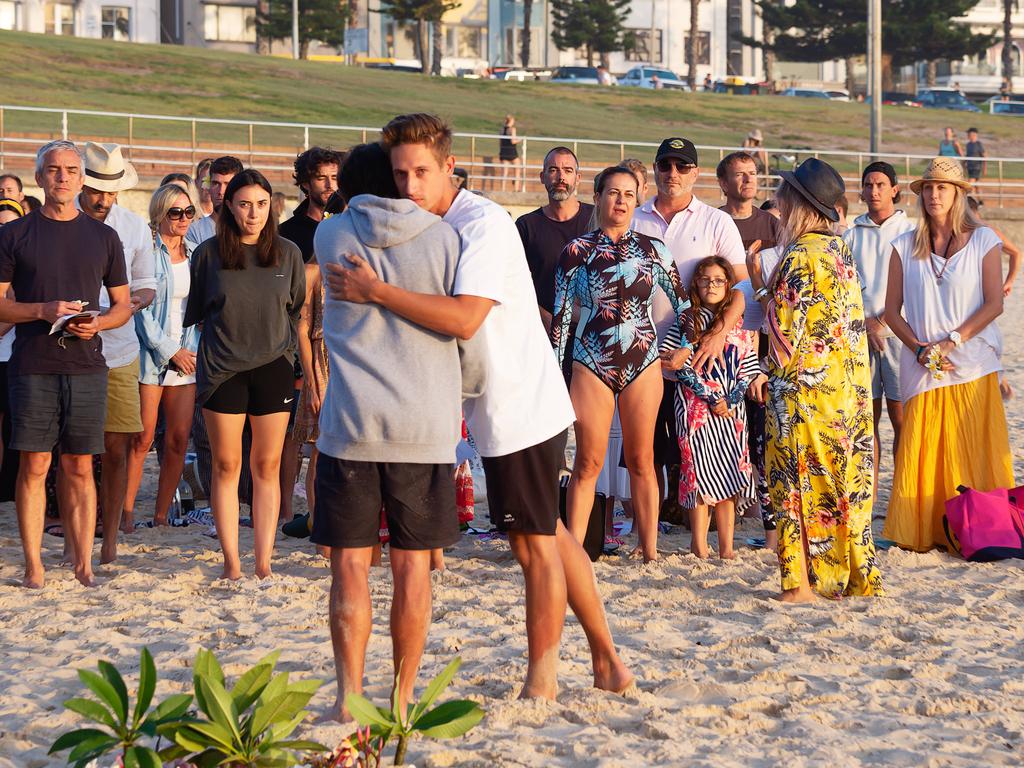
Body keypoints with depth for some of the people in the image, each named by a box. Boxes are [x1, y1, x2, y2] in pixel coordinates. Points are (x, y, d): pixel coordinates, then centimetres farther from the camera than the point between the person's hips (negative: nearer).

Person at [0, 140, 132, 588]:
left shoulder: (103, 237, 11)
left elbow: (124, 305, 14)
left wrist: (98, 322, -7)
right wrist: (44, 310, -14)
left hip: (86, 365, 2)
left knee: (80, 468, 3)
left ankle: (83, 565, 7)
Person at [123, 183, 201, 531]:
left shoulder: (194, 255, 14)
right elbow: (140, 309, -8)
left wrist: (193, 349, 6)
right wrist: (169, 351, -10)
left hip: (186, 356, 5)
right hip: (150, 355, -5)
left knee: (179, 439, 1)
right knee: (142, 439, -7)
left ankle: (161, 515, 8)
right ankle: (126, 513, 0)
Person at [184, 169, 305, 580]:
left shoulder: (287, 253, 6)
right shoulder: (208, 253, 2)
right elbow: (194, 312, 12)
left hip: (273, 367, 1)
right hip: (221, 370, -1)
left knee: (267, 468, 2)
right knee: (226, 467, 0)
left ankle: (264, 562, 5)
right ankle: (231, 562, 6)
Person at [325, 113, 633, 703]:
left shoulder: (483, 223, -21)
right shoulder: (431, 227, 7)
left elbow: (464, 319, -34)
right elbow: (439, 317, 16)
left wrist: (375, 291, -31)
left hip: (521, 408, -10)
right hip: (506, 408, 10)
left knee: (534, 545, 2)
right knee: (549, 536, 18)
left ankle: (542, 682, 15)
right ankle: (607, 660, 29)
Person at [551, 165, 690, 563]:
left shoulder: (652, 249, 5)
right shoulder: (577, 251, 1)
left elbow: (683, 301, 15)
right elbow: (561, 314, 2)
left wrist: (685, 346, 9)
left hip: (643, 365, 1)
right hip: (591, 366, -1)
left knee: (641, 461, 4)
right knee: (588, 463, -3)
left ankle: (650, 550, 8)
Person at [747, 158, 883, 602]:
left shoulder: (800, 256, -15)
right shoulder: (840, 250, 10)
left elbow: (785, 334, -17)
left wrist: (761, 288, -4)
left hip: (804, 390, -8)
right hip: (848, 390, 8)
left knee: (798, 484, 0)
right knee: (844, 485, 12)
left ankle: (802, 582, 2)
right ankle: (855, 576, 18)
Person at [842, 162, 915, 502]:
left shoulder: (910, 232, 6)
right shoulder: (852, 236, 14)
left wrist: (884, 319, -11)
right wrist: (865, 322, -6)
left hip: (898, 332, -2)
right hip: (859, 333, 3)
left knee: (900, 418, -6)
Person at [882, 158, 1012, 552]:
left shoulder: (983, 240, 3)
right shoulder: (904, 246, 9)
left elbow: (994, 304, -2)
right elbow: (892, 310, 7)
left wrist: (952, 341, -12)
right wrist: (919, 349, -8)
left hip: (972, 364, -2)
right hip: (923, 369, 2)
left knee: (975, 455, -3)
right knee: (921, 454, -2)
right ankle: (922, 532, 5)